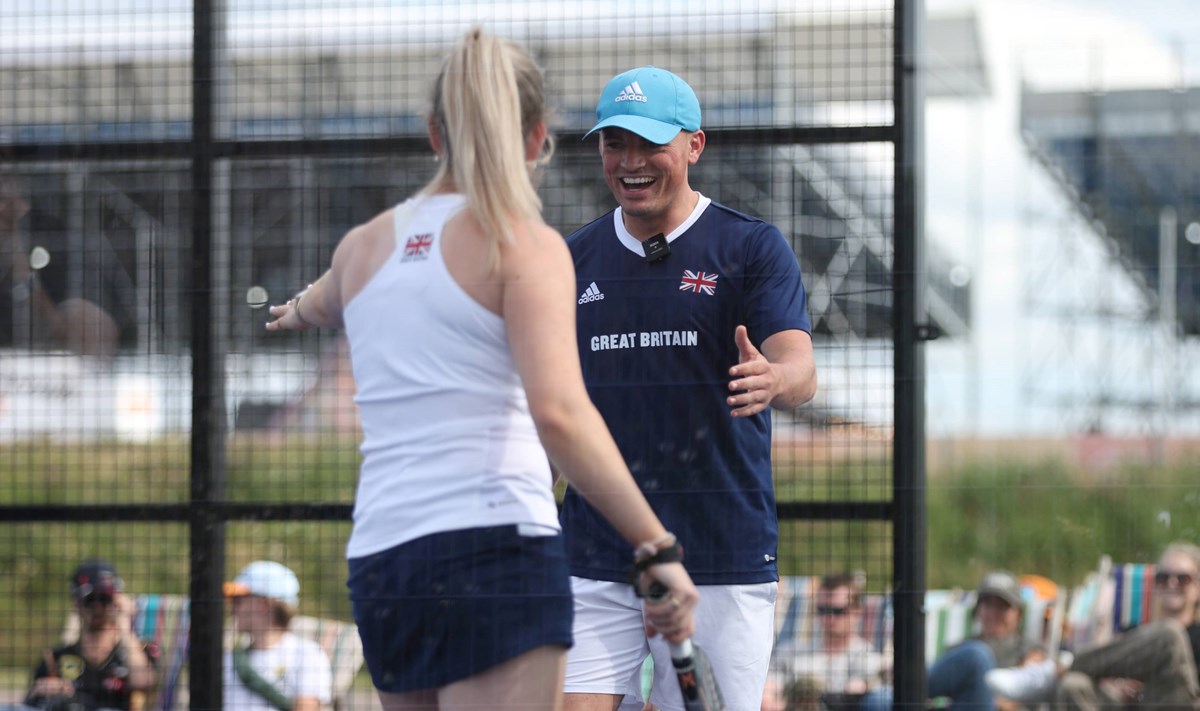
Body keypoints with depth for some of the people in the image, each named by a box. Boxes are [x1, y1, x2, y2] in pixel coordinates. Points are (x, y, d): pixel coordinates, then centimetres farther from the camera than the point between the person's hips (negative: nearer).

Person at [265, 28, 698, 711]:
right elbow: (558, 412, -18)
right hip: (495, 551, -7)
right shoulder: (523, 243, -4)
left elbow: (323, 303, 41)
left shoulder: (364, 245, 15)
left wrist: (301, 310, 66)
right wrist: (658, 549, -17)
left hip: (378, 560, 7)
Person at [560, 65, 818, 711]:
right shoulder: (574, 259, 12)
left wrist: (774, 380, -37)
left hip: (721, 565, -3)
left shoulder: (752, 247, -1)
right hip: (594, 561, 3)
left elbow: (800, 367, -15)